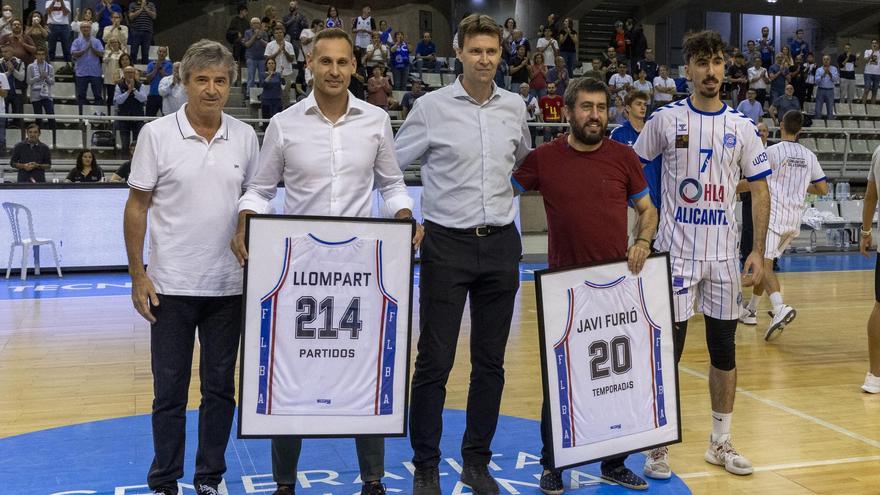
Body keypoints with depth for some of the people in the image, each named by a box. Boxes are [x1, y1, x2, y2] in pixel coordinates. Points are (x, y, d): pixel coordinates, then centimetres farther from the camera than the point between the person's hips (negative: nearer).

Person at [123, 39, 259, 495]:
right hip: (172, 286, -2)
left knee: (220, 388, 10)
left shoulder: (245, 137, 4)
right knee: (170, 391, 6)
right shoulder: (157, 134, -5)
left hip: (228, 286, 3)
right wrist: (137, 274, -6)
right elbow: (137, 206, -2)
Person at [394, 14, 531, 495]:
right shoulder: (432, 106, -4)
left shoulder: (515, 107, 7)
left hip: (501, 244, 4)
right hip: (447, 243, -3)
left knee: (490, 361, 9)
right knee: (434, 361, -1)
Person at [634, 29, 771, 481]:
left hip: (724, 256, 3)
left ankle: (720, 443, 23)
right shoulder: (665, 121, -2)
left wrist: (758, 252, 0)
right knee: (668, 350, 0)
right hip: (675, 253, -3)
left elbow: (759, 191, 7)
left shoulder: (742, 128, 5)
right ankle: (659, 444, 12)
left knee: (724, 350, 9)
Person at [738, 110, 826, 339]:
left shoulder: (772, 151, -8)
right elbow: (823, 189, 10)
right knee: (765, 261, 19)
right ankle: (751, 310, 26)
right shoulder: (809, 156, 9)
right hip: (795, 218, 6)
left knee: (764, 264, -12)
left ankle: (780, 308, -34)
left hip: (774, 215, -6)